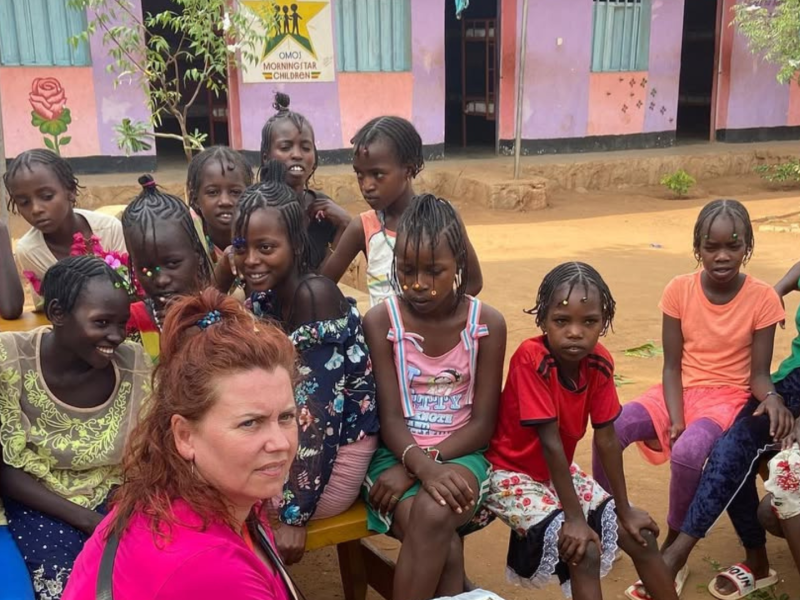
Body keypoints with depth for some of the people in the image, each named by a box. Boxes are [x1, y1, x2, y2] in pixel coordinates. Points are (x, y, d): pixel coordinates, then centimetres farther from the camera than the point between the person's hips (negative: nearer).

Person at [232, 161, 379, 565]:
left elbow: (317, 411, -23)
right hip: (285, 444, 7)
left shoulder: (315, 293, -21)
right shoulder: (259, 298, 2)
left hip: (333, 455, -7)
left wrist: (295, 515, -23)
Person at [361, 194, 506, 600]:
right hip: (397, 451, 0)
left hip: (459, 452, 1)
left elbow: (483, 423, -6)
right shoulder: (380, 321, -6)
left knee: (434, 515, -32)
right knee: (445, 546, -29)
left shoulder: (487, 323, -5)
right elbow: (390, 417, -10)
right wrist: (422, 466, -31)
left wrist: (418, 465, -18)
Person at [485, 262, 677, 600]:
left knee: (642, 537, 4)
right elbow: (550, 442, -28)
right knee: (585, 551, -23)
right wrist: (575, 518, -26)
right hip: (512, 473, -6)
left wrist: (624, 510, 0)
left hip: (559, 472, 7)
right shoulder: (531, 358, -29)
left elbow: (607, 438, -4)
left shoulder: (599, 362, -11)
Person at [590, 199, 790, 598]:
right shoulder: (680, 289, -6)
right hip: (680, 390, 3)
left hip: (727, 397, -2)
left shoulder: (762, 298, -10)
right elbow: (672, 365, -4)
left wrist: (772, 397, -29)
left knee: (687, 453, -34)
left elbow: (758, 372, -5)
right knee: (610, 429, -25)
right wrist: (675, 418, -18)